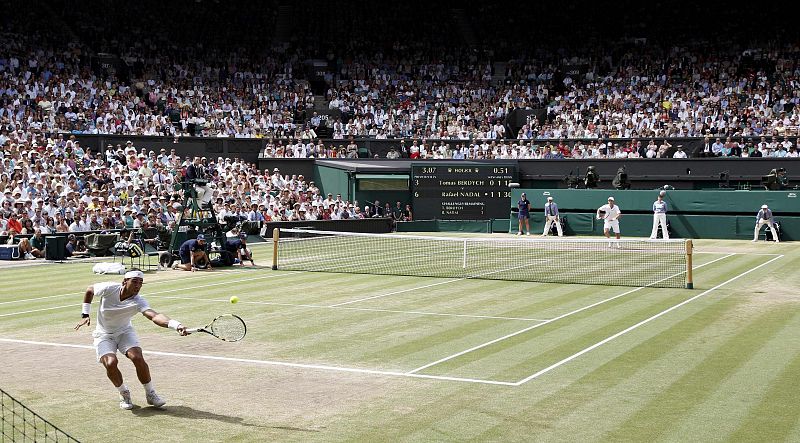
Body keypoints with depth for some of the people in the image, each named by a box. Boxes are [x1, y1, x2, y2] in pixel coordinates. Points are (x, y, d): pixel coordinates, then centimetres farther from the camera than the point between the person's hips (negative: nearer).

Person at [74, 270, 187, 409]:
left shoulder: (138, 301, -26)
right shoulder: (109, 288, -23)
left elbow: (154, 316, -46)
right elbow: (89, 290, 0)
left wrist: (176, 325, -64)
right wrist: (85, 315, -4)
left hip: (125, 332, 0)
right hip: (104, 335, 0)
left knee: (138, 358, -24)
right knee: (110, 362, -25)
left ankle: (150, 394, -3)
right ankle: (124, 393, 1)